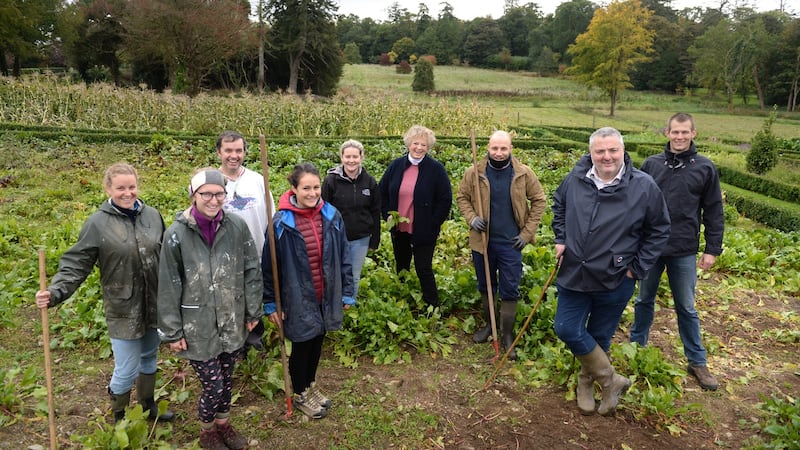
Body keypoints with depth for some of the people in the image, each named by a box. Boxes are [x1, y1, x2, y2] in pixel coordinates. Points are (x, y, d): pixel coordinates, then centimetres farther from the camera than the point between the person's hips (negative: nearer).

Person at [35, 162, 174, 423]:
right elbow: (76, 264, -11)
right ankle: (119, 419, 30)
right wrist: (55, 293, -27)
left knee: (149, 358, 21)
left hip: (154, 304, 4)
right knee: (127, 370, 4)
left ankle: (148, 407, 44)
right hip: (123, 309, -4)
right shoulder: (97, 223, -12)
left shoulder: (152, 216, -1)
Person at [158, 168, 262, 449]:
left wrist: (253, 312, 5)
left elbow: (252, 271, 2)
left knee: (226, 379, 19)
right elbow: (168, 288, -8)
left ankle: (223, 423, 45)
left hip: (232, 323, 3)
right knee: (213, 385, 5)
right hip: (198, 328, -3)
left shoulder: (237, 226, -7)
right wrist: (172, 332, -5)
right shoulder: (177, 234, -13)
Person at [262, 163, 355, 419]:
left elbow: (343, 257, 3)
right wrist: (271, 303, -5)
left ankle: (310, 385, 45)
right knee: (302, 345, 13)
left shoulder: (331, 216, -6)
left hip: (326, 296, 4)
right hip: (298, 298, -3)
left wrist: (347, 292, 5)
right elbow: (269, 266, -8)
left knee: (317, 341, 20)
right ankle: (299, 394, 37)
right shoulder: (281, 223, -16)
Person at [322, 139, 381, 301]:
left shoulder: (369, 181, -1)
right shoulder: (331, 180, -8)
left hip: (361, 239, 2)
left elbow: (375, 213, 5)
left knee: (355, 277, 14)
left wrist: (375, 240, 6)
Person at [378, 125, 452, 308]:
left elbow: (446, 200, -8)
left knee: (423, 269, -1)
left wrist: (433, 224, -12)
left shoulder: (436, 169, -11)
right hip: (398, 229, 5)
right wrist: (387, 215, 1)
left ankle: (432, 307, 14)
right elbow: (382, 192, 11)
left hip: (424, 231, -4)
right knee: (401, 267, 19)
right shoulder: (396, 166, 0)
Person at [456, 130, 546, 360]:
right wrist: (471, 218, -11)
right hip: (482, 241, 2)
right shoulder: (474, 173, -5)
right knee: (485, 286, 17)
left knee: (510, 290, 4)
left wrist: (528, 232, -3)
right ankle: (489, 324, 37)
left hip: (511, 243, -1)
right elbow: (461, 197, 7)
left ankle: (508, 334, 20)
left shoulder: (523, 174, -6)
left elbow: (539, 200, 1)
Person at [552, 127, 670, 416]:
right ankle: (611, 381, 22)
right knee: (566, 330, 3)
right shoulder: (576, 178, -5)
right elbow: (558, 205, 17)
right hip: (574, 276, 3)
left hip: (614, 282, -3)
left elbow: (659, 231, -2)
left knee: (599, 338, 12)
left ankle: (588, 382, 38)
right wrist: (560, 239, 8)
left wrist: (637, 268, -6)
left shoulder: (644, 186, -13)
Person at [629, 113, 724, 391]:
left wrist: (713, 250, -1)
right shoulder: (651, 164, 1)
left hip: (684, 252, -1)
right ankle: (636, 347, 32)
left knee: (686, 308, 9)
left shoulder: (705, 168, -2)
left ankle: (697, 362, 23)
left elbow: (714, 213, 2)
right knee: (644, 300, 16)